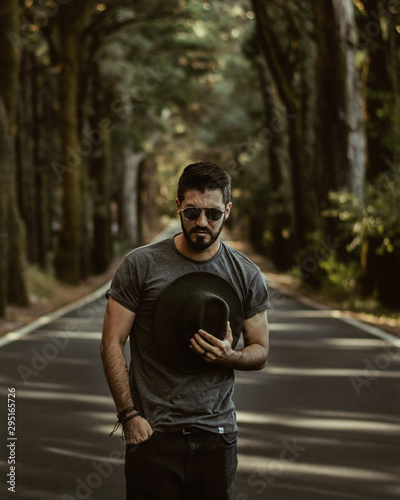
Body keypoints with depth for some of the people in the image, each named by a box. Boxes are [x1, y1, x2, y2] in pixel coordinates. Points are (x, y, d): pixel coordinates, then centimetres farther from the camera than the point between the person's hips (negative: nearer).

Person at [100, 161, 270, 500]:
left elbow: (261, 352, 10)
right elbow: (112, 344, -2)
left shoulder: (247, 275, 4)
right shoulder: (140, 265, -3)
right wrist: (129, 415, -10)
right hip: (153, 434, -2)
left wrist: (230, 356, -12)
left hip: (217, 435, 2)